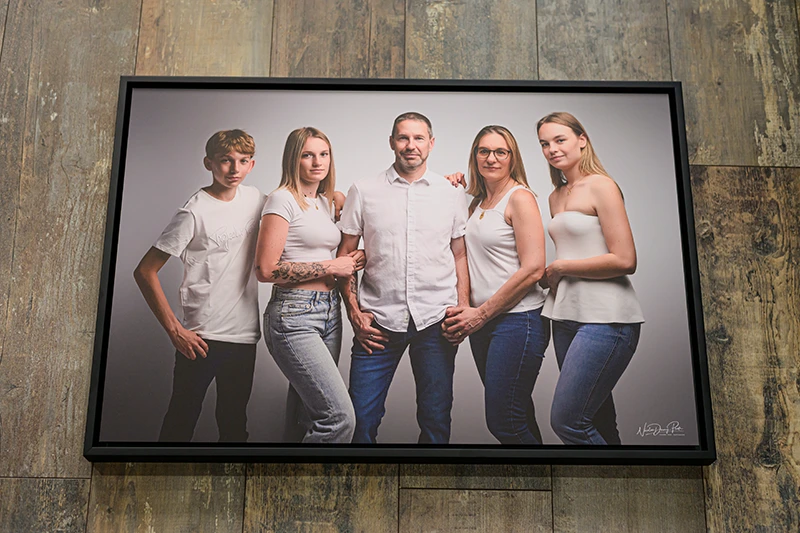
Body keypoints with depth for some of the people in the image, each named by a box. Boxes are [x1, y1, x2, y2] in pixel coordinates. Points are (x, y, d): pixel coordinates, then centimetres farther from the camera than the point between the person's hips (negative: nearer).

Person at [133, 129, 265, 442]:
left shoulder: (254, 198, 6)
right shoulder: (195, 213, -10)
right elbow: (145, 271, -9)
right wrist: (174, 330, -12)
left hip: (245, 335, 5)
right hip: (202, 337, -5)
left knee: (234, 423, 15)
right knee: (181, 420, 6)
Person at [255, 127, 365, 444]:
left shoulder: (327, 202, 15)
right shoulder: (283, 198, -7)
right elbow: (266, 270, -15)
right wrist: (331, 266, -10)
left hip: (329, 313, 8)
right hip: (294, 316, -8)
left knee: (305, 419, 13)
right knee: (341, 417, -16)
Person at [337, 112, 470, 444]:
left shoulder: (452, 194, 8)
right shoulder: (364, 191, 6)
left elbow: (460, 254, 11)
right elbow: (345, 254, 8)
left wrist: (463, 308, -1)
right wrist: (354, 311, -1)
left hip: (436, 320, 1)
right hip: (378, 320, 0)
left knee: (436, 418, 8)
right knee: (362, 418, 2)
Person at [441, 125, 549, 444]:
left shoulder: (520, 197, -8)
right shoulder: (476, 202, 14)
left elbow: (533, 269, -15)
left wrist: (481, 313, -12)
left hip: (517, 319, -7)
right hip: (481, 323, 7)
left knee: (503, 423, -5)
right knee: (518, 418, 16)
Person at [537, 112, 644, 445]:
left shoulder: (601, 186, -6)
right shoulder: (556, 196, 17)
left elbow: (624, 261, -14)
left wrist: (560, 267, -7)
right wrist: (552, 275, 3)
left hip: (605, 318, -8)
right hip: (567, 315, 8)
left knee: (566, 420, -13)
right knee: (598, 424, 12)